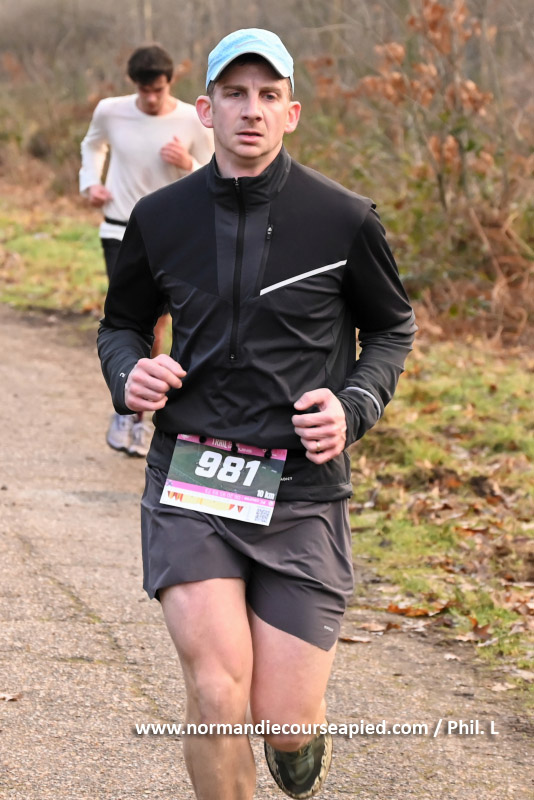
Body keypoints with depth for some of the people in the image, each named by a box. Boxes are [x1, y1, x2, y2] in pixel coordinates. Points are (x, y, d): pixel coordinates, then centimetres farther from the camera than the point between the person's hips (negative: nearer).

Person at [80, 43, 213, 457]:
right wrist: (91, 181, 3)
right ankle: (125, 410, 3)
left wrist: (189, 166, -21)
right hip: (121, 232, -1)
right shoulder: (110, 112, -4)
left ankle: (138, 414, 22)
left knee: (155, 333, 5)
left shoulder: (194, 122, -8)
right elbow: (93, 145, 20)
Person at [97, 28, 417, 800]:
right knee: (218, 695, -18)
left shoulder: (343, 220, -3)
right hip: (190, 483, 1)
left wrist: (353, 406, -7)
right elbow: (122, 324, 19)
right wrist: (129, 374, -5)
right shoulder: (161, 219, 2)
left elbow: (391, 330, 12)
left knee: (285, 727, -1)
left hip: (301, 488, -1)